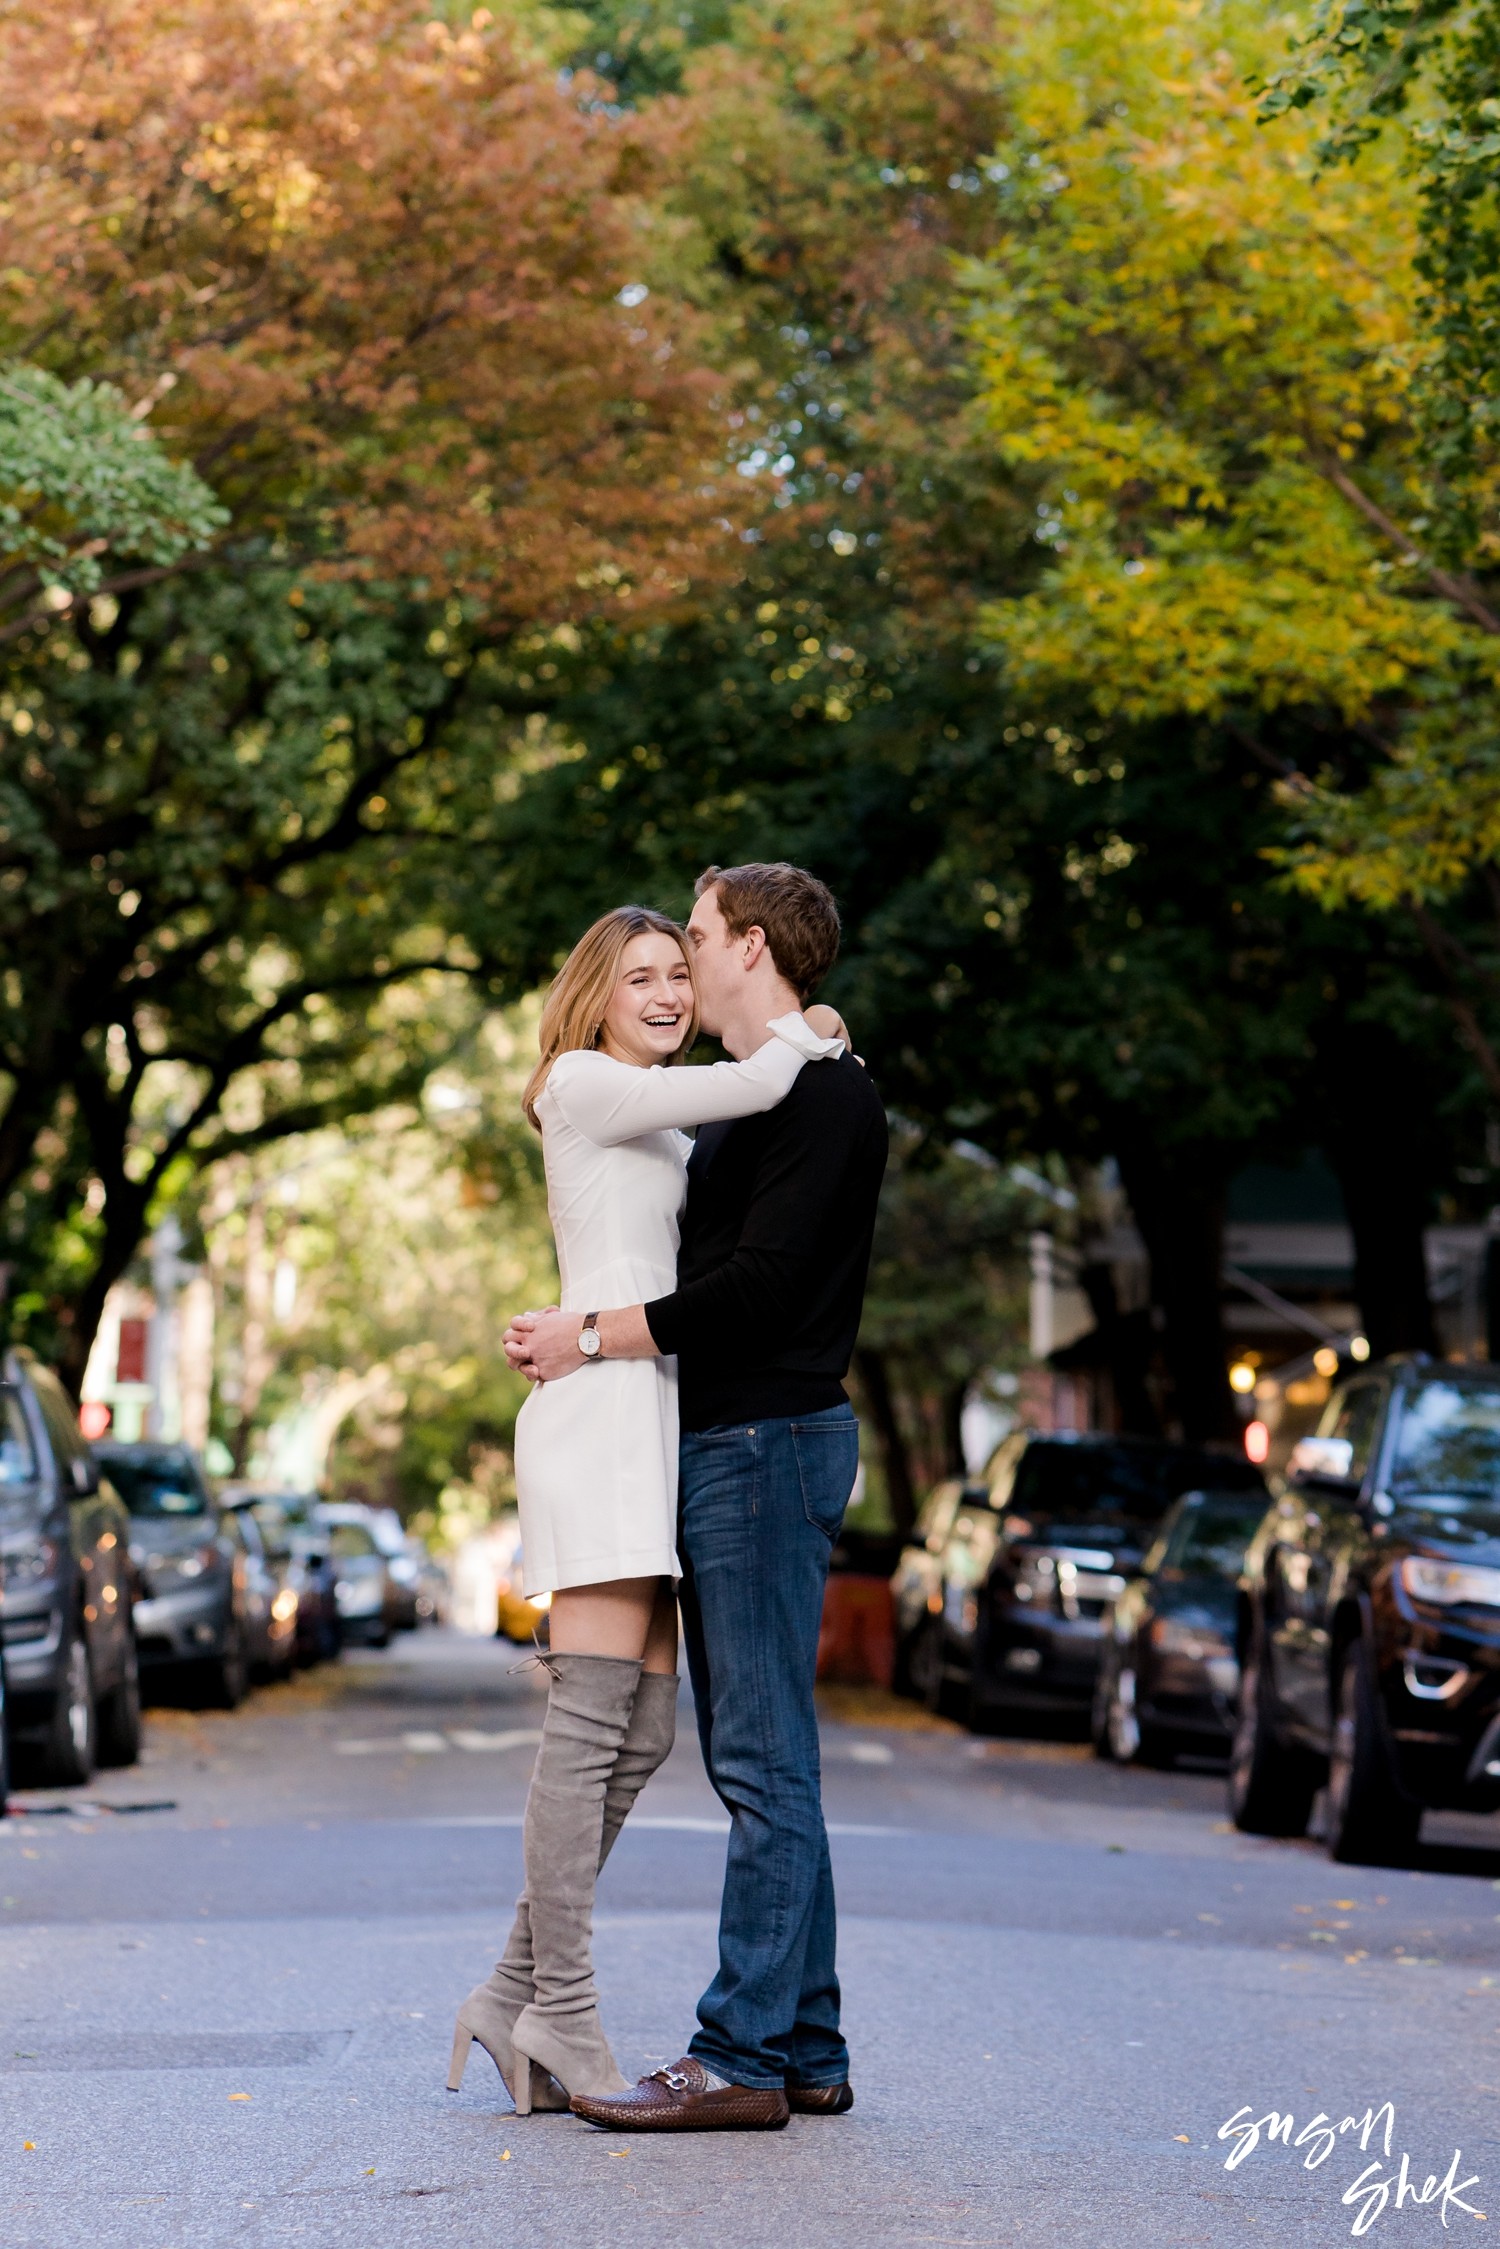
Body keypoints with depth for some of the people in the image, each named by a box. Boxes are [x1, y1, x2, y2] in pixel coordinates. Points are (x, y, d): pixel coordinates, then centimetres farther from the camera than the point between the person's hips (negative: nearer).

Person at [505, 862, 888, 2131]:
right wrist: (567, 1333, 11)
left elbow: (759, 1284, -19)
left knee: (765, 1765, -10)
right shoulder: (740, 1102, 21)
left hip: (772, 1443, -10)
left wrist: (592, 1340, -14)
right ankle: (805, 2049, 14)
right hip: (720, 1446, 10)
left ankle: (744, 2059, -9)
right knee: (757, 1763, 10)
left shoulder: (827, 1095, -11)